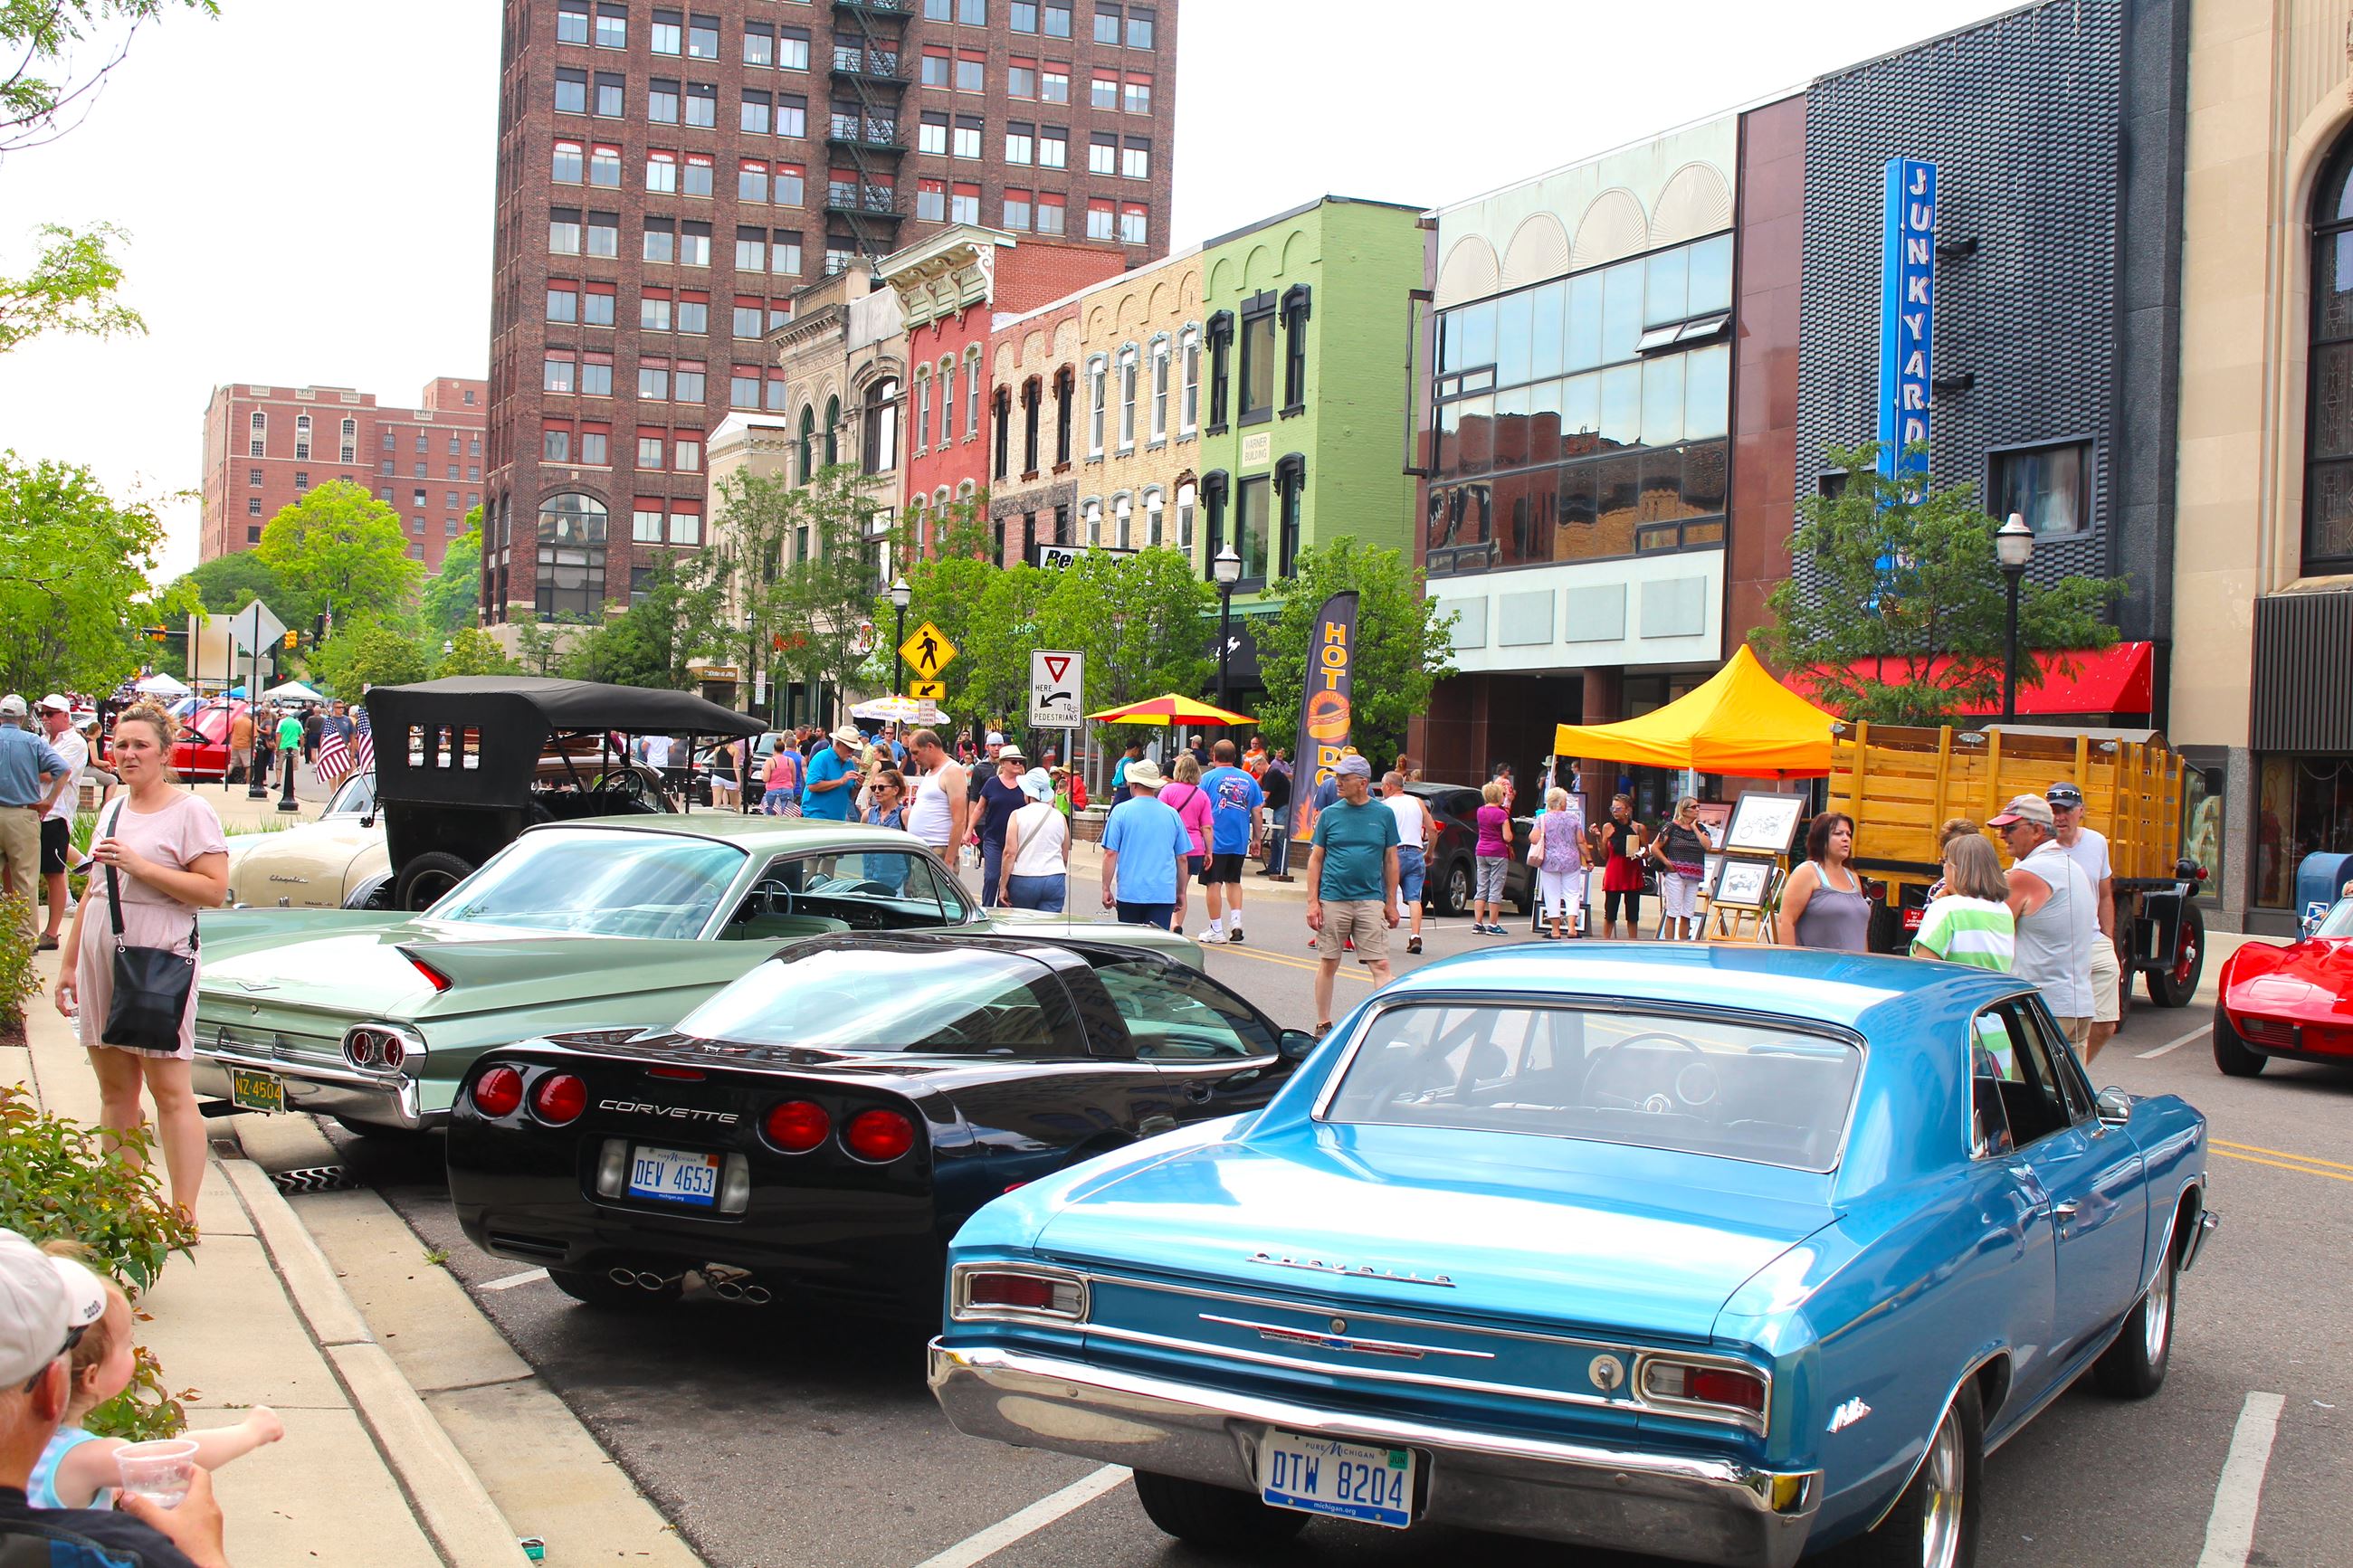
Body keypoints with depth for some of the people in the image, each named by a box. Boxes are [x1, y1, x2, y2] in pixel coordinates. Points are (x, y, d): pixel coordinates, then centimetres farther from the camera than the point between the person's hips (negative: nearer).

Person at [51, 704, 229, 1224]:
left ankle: (184, 1216, -4)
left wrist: (140, 866, -18)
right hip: (102, 965, 7)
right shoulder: (113, 812, 16)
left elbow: (215, 889, -15)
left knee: (170, 1092, -6)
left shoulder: (190, 811, -7)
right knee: (114, 1089, 10)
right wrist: (68, 962, 20)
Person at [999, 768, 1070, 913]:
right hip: (1055, 879, 2)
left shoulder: (1018, 815, -3)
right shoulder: (1060, 817, 6)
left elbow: (1010, 853, -8)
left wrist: (1003, 886, -4)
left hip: (1023, 880, -2)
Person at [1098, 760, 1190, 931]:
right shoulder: (1172, 814, 7)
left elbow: (1110, 854, -6)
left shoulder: (1121, 811, -2)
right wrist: (1181, 892, 21)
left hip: (1129, 892, -1)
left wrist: (1106, 889, 1)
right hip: (1164, 894, 1)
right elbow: (1182, 858, 12)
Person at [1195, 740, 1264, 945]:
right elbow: (1257, 811, 7)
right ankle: (1237, 922, 6)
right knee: (1233, 881, 19)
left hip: (1214, 841, -4)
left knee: (1214, 883, 2)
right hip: (1239, 841, 4)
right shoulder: (1249, 779, 6)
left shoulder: (1208, 778, -3)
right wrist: (1256, 838, 15)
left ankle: (1217, 930, 4)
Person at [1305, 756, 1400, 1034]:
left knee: (1380, 964, -6)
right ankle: (1323, 1024, 20)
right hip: (1333, 900, 0)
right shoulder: (1330, 814, 3)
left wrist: (1391, 903, 6)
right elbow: (1315, 859, 6)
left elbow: (1391, 860, 9)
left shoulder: (1384, 815, 4)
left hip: (1371, 900, 0)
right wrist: (1312, 902, -1)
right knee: (1328, 964, 8)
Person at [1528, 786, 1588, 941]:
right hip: (1571, 861, 1)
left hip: (1550, 862, -1)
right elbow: (1581, 842, 1)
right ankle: (1571, 927, -5)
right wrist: (1587, 858, 10)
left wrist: (1531, 835, 10)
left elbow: (1534, 839, -12)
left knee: (1552, 895, 6)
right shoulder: (1573, 818, 0)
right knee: (1572, 894, 7)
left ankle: (1556, 930, 7)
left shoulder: (1542, 818, -4)